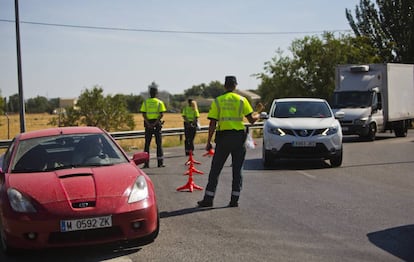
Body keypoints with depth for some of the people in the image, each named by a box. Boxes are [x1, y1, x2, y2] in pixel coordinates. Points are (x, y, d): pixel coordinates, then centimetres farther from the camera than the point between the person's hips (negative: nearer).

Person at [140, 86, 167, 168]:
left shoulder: (145, 102, 4)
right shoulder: (159, 102, 0)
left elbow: (143, 114, -4)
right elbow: (161, 114, -9)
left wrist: (148, 124, -10)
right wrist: (155, 123, -13)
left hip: (148, 124, 1)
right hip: (157, 123, -1)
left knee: (147, 143, 5)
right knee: (159, 143, 5)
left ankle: (146, 163, 0)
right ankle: (160, 162, 3)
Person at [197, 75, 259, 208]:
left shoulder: (217, 101, 2)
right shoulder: (241, 100, 0)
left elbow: (212, 124, -3)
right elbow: (251, 119, -2)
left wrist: (208, 142, 1)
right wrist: (257, 115, 21)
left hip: (223, 137, 0)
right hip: (238, 137, 0)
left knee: (215, 169, 7)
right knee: (237, 170, 8)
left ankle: (208, 199, 7)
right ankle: (234, 199, 7)